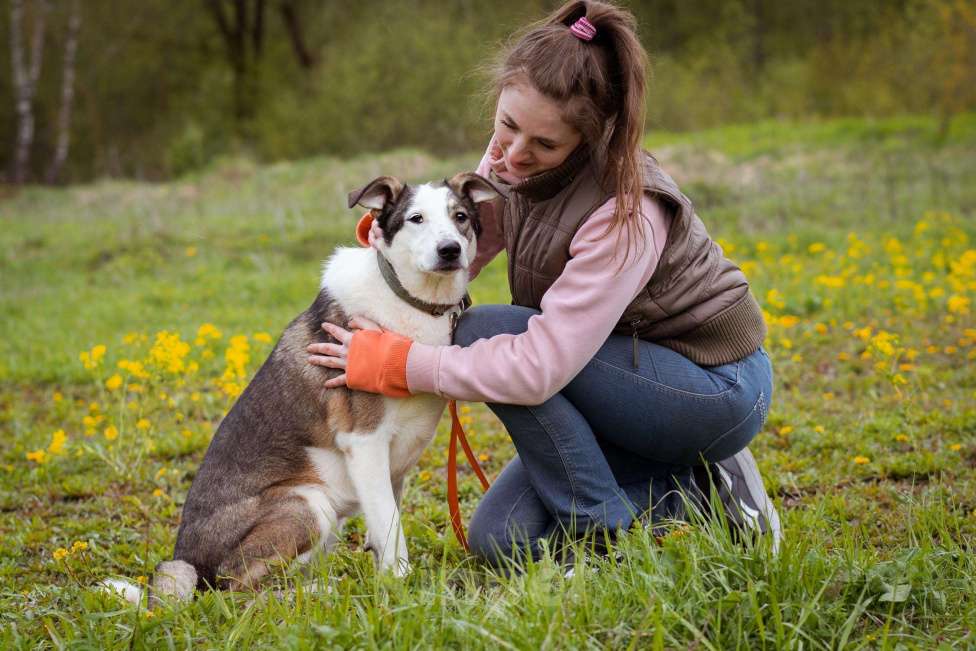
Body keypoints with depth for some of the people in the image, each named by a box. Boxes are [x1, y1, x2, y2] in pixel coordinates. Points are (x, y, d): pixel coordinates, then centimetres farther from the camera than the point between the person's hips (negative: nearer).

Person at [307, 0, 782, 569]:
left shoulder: (628, 212, -32)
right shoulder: (513, 160, -8)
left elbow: (540, 367, -35)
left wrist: (393, 363, -29)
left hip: (718, 391, -8)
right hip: (639, 369, 8)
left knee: (486, 331, -24)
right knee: (500, 540, -1)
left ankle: (608, 538, -13)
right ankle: (700, 494, 9)